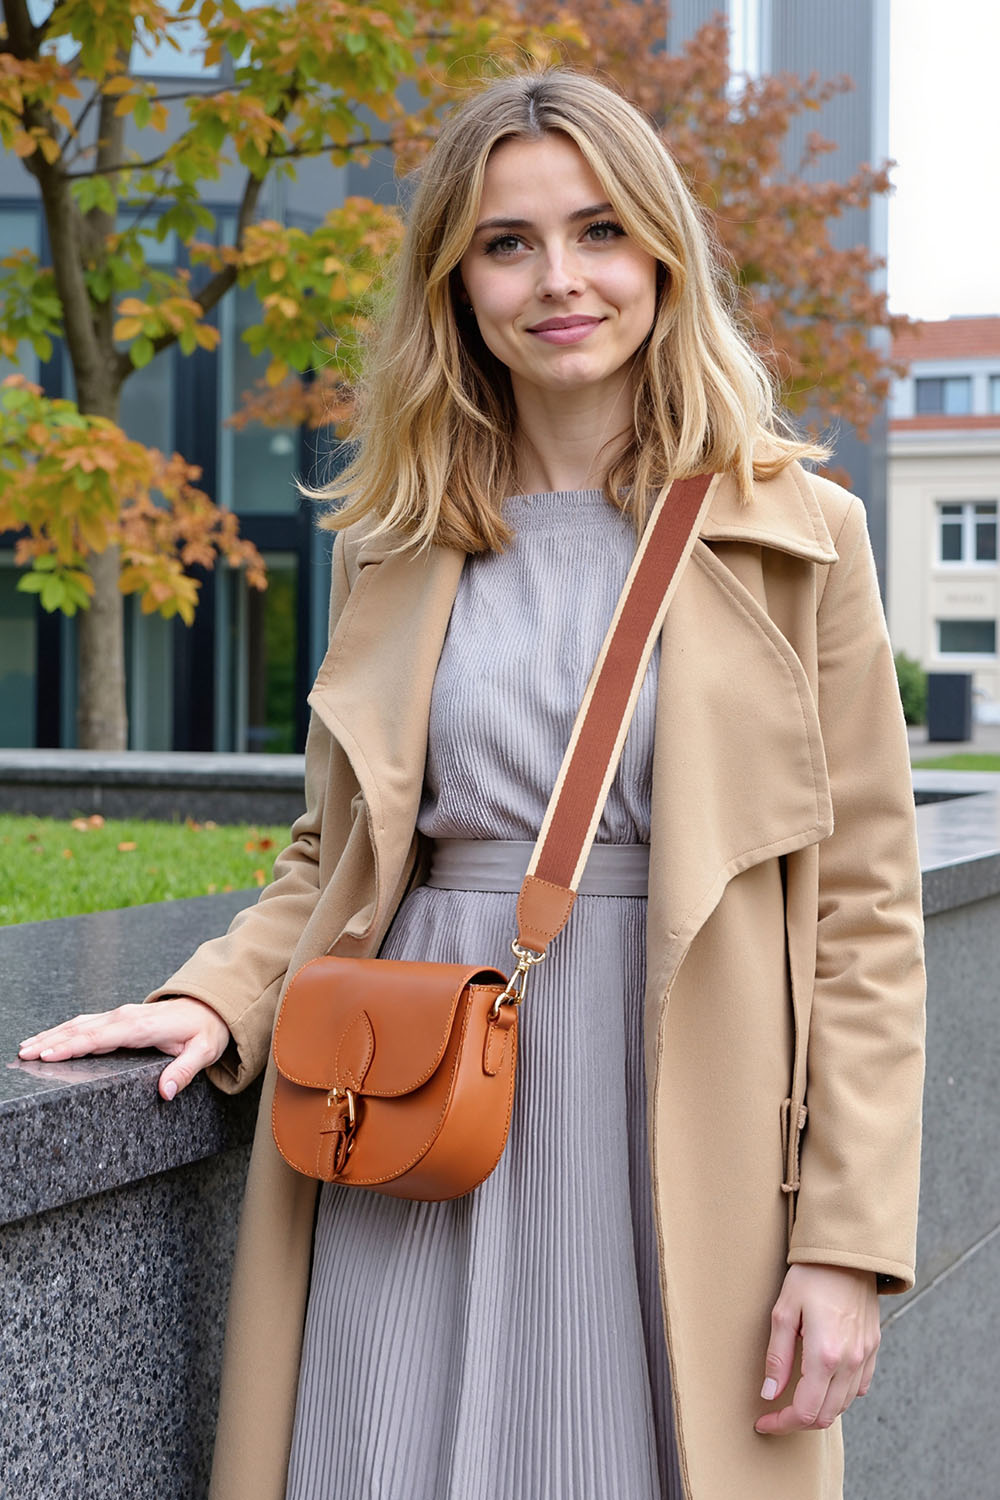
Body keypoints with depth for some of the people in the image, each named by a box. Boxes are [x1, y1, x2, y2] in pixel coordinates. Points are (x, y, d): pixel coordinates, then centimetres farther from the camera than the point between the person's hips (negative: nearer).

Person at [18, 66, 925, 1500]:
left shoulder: (796, 535, 1)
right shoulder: (397, 545, 10)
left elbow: (865, 908, -1)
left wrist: (847, 1240, -7)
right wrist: (220, 1001, -2)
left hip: (672, 1132, -2)